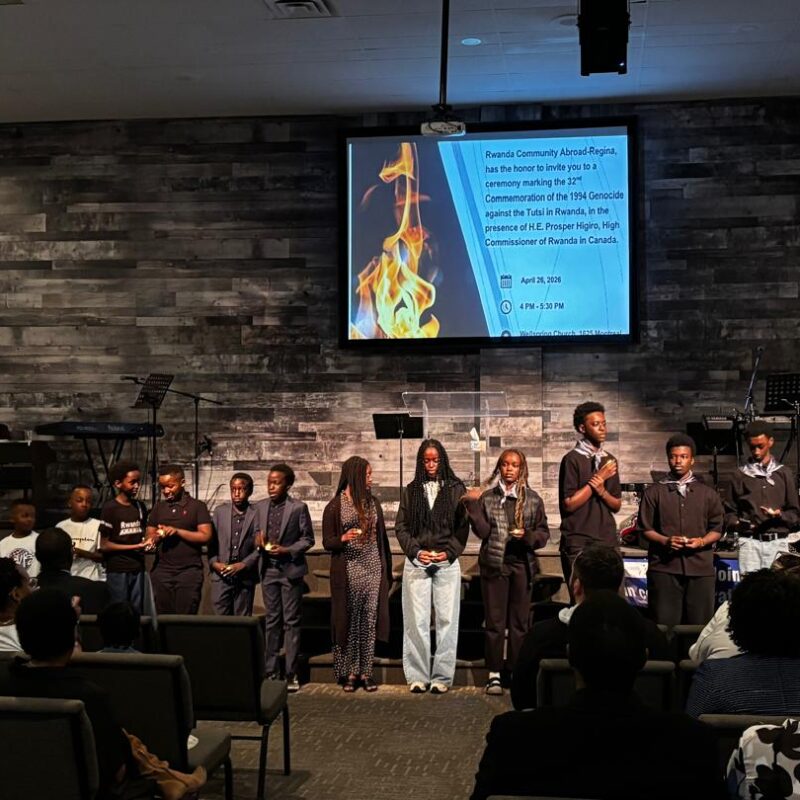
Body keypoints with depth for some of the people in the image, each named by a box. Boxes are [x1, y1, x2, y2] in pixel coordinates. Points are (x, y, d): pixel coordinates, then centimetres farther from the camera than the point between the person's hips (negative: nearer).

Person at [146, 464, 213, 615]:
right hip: (162, 570, 3)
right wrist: (153, 539, -10)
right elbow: (149, 535, 13)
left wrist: (177, 531, -12)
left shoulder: (197, 506, 2)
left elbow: (205, 536, -6)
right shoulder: (158, 507, 14)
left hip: (189, 571, -3)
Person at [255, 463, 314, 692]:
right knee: (271, 621, 9)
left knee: (291, 621, 1)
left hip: (290, 570, -4)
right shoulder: (260, 507, 7)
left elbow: (307, 539, -3)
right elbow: (258, 534, 16)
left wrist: (286, 550, -15)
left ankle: (291, 674, 5)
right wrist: (258, 539, -7)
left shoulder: (298, 508, -6)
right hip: (268, 569, 4)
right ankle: (271, 670, 14)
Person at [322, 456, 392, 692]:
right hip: (347, 572, -4)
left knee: (369, 621, 2)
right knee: (349, 622, 0)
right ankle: (348, 672, 8)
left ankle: (365, 672, 8)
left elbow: (382, 537, 15)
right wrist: (343, 538, -21)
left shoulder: (373, 503, 12)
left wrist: (387, 570, 11)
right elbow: (327, 542, 0)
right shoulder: (335, 507, -1)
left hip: (373, 570, 4)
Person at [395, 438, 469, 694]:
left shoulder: (456, 489, 6)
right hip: (416, 563, 1)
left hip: (447, 562, -1)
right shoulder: (411, 490, 10)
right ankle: (418, 676, 5)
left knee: (446, 620, -2)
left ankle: (442, 677, 3)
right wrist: (416, 551, -7)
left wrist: (449, 553, -8)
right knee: (417, 620, -1)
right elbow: (400, 526, 7)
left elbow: (463, 526, 4)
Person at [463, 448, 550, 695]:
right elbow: (482, 531, -6)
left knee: (520, 621, 5)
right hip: (494, 564, -1)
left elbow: (544, 533, 7)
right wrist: (472, 505, -13)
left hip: (522, 564, 1)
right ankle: (494, 674, 6)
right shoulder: (487, 498, 4)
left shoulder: (532, 499, 7)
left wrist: (527, 535, -12)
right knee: (495, 621, 1)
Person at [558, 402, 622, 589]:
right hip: (578, 543, -5)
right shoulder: (573, 459, -5)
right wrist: (599, 478, -11)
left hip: (607, 540, 5)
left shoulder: (609, 460, 13)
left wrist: (601, 490, -7)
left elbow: (617, 505, 14)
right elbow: (569, 504, -12)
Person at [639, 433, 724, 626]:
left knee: (700, 625, 1)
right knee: (664, 625, -5)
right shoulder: (654, 492, 9)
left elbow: (717, 529, 13)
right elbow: (645, 529, 6)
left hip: (700, 567, 2)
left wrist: (701, 541, -7)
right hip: (664, 567, -1)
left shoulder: (708, 494, 14)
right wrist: (666, 541, -11)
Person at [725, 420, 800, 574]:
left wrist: (779, 514, -10)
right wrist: (736, 523, -9)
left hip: (777, 542, 0)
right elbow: (730, 511, 11)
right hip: (750, 542, 0)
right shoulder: (741, 475, 11)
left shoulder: (784, 474, 11)